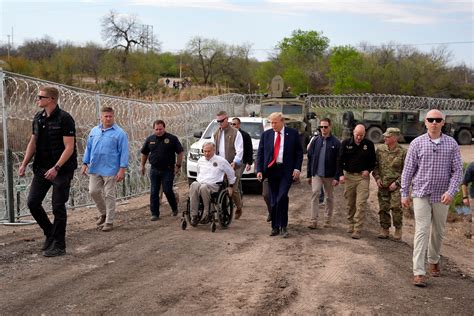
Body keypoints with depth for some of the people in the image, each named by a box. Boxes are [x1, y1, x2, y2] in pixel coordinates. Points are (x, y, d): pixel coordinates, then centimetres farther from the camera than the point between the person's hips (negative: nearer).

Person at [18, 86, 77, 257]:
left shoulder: (64, 119, -14)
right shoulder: (38, 118, 7)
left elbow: (69, 148, -16)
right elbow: (33, 142, 14)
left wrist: (56, 168, -24)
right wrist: (24, 164, 3)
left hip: (61, 170, -7)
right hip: (42, 168, 7)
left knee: (58, 207, -1)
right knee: (33, 202, 4)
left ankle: (59, 245, 11)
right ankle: (50, 233, 24)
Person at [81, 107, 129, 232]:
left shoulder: (119, 133, -6)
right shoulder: (94, 131, 9)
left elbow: (124, 152, -8)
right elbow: (88, 148, 15)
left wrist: (122, 169, -13)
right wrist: (85, 164, 9)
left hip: (110, 169, -5)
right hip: (95, 169, 5)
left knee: (109, 195, 1)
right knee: (93, 191, 6)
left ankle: (109, 222, 11)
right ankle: (103, 213, 29)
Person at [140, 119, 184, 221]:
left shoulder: (172, 139, -5)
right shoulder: (150, 139, 6)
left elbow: (180, 152, -2)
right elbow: (144, 153, 18)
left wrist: (178, 166, -5)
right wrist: (142, 165, 16)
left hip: (168, 170, -3)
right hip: (154, 170, 4)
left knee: (167, 190, -6)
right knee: (154, 192, 2)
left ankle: (174, 208, 19)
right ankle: (155, 214, 9)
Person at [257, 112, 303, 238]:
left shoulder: (293, 133, 1)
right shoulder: (266, 135, 7)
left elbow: (299, 152, 3)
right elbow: (260, 153, 8)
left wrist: (297, 168, -7)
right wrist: (259, 170, -2)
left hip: (287, 171, -3)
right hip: (271, 170, 3)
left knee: (282, 197, -16)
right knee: (273, 200, 6)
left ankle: (283, 226, -3)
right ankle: (275, 227, 16)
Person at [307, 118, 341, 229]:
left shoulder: (336, 143, -4)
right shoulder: (315, 141, 5)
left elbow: (339, 161, -5)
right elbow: (310, 158, 9)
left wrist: (337, 177, -11)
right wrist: (309, 175, 7)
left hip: (329, 175, -1)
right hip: (316, 174, 1)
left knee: (329, 197, 9)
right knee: (315, 194, -11)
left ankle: (327, 220, 21)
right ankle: (314, 221, -11)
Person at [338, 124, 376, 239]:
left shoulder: (369, 144, 1)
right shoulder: (346, 143, 1)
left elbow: (373, 161, 12)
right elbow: (340, 160, 2)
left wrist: (368, 170, -5)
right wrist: (341, 175, -9)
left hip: (363, 177, -1)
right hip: (349, 176, 1)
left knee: (361, 204, -9)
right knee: (350, 203, 10)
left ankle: (357, 230, -7)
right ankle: (351, 224, 28)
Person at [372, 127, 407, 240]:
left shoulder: (403, 152, -7)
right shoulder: (380, 150, 4)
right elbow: (375, 165, 13)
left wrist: (397, 182, -11)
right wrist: (377, 177, -1)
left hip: (396, 185, -4)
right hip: (382, 184, 4)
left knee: (396, 207, -9)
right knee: (383, 208, 7)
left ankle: (398, 229, 8)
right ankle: (384, 229, 19)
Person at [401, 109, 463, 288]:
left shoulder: (451, 144, 0)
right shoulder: (417, 143, -3)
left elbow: (457, 170, -1)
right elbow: (408, 170, 1)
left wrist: (451, 191, -14)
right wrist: (404, 194, 1)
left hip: (441, 196, 2)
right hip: (421, 194, -2)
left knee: (438, 232, 15)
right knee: (422, 231, -8)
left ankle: (433, 261, 38)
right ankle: (418, 272, -9)